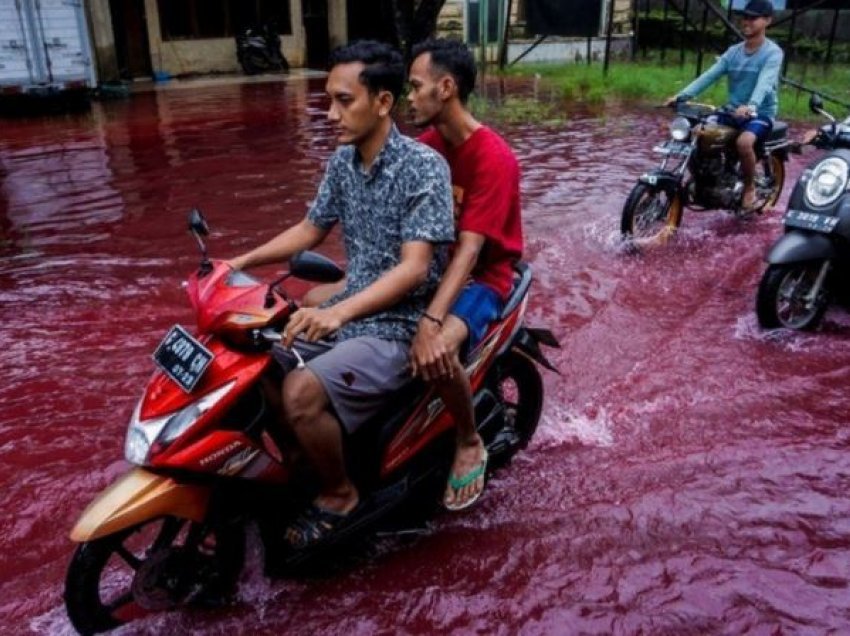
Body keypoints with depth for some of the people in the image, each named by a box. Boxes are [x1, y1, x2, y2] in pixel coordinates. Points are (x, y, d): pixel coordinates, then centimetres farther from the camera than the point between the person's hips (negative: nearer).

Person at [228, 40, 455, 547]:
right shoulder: (343, 161, 6)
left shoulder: (424, 167, -18)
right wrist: (241, 262, 4)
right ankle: (298, 458, 18)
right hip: (350, 311, 8)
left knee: (302, 392, -27)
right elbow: (311, 229, 17)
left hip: (400, 325, -8)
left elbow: (414, 267, -25)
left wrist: (339, 312, -38)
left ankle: (340, 494, 1)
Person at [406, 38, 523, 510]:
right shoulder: (427, 143, 3)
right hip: (430, 263, 7)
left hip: (481, 276, -7)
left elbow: (470, 249, -30)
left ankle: (470, 443, -6)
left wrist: (431, 321, -40)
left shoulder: (494, 158, -21)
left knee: (437, 353, -37)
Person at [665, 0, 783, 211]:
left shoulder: (773, 52, -9)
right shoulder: (733, 51, 9)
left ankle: (749, 188, -10)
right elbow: (710, 75, -3)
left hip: (760, 114, -6)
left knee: (744, 142, -36)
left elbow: (764, 82, -27)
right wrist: (682, 95, -19)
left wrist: (750, 106, -48)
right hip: (732, 111, 6)